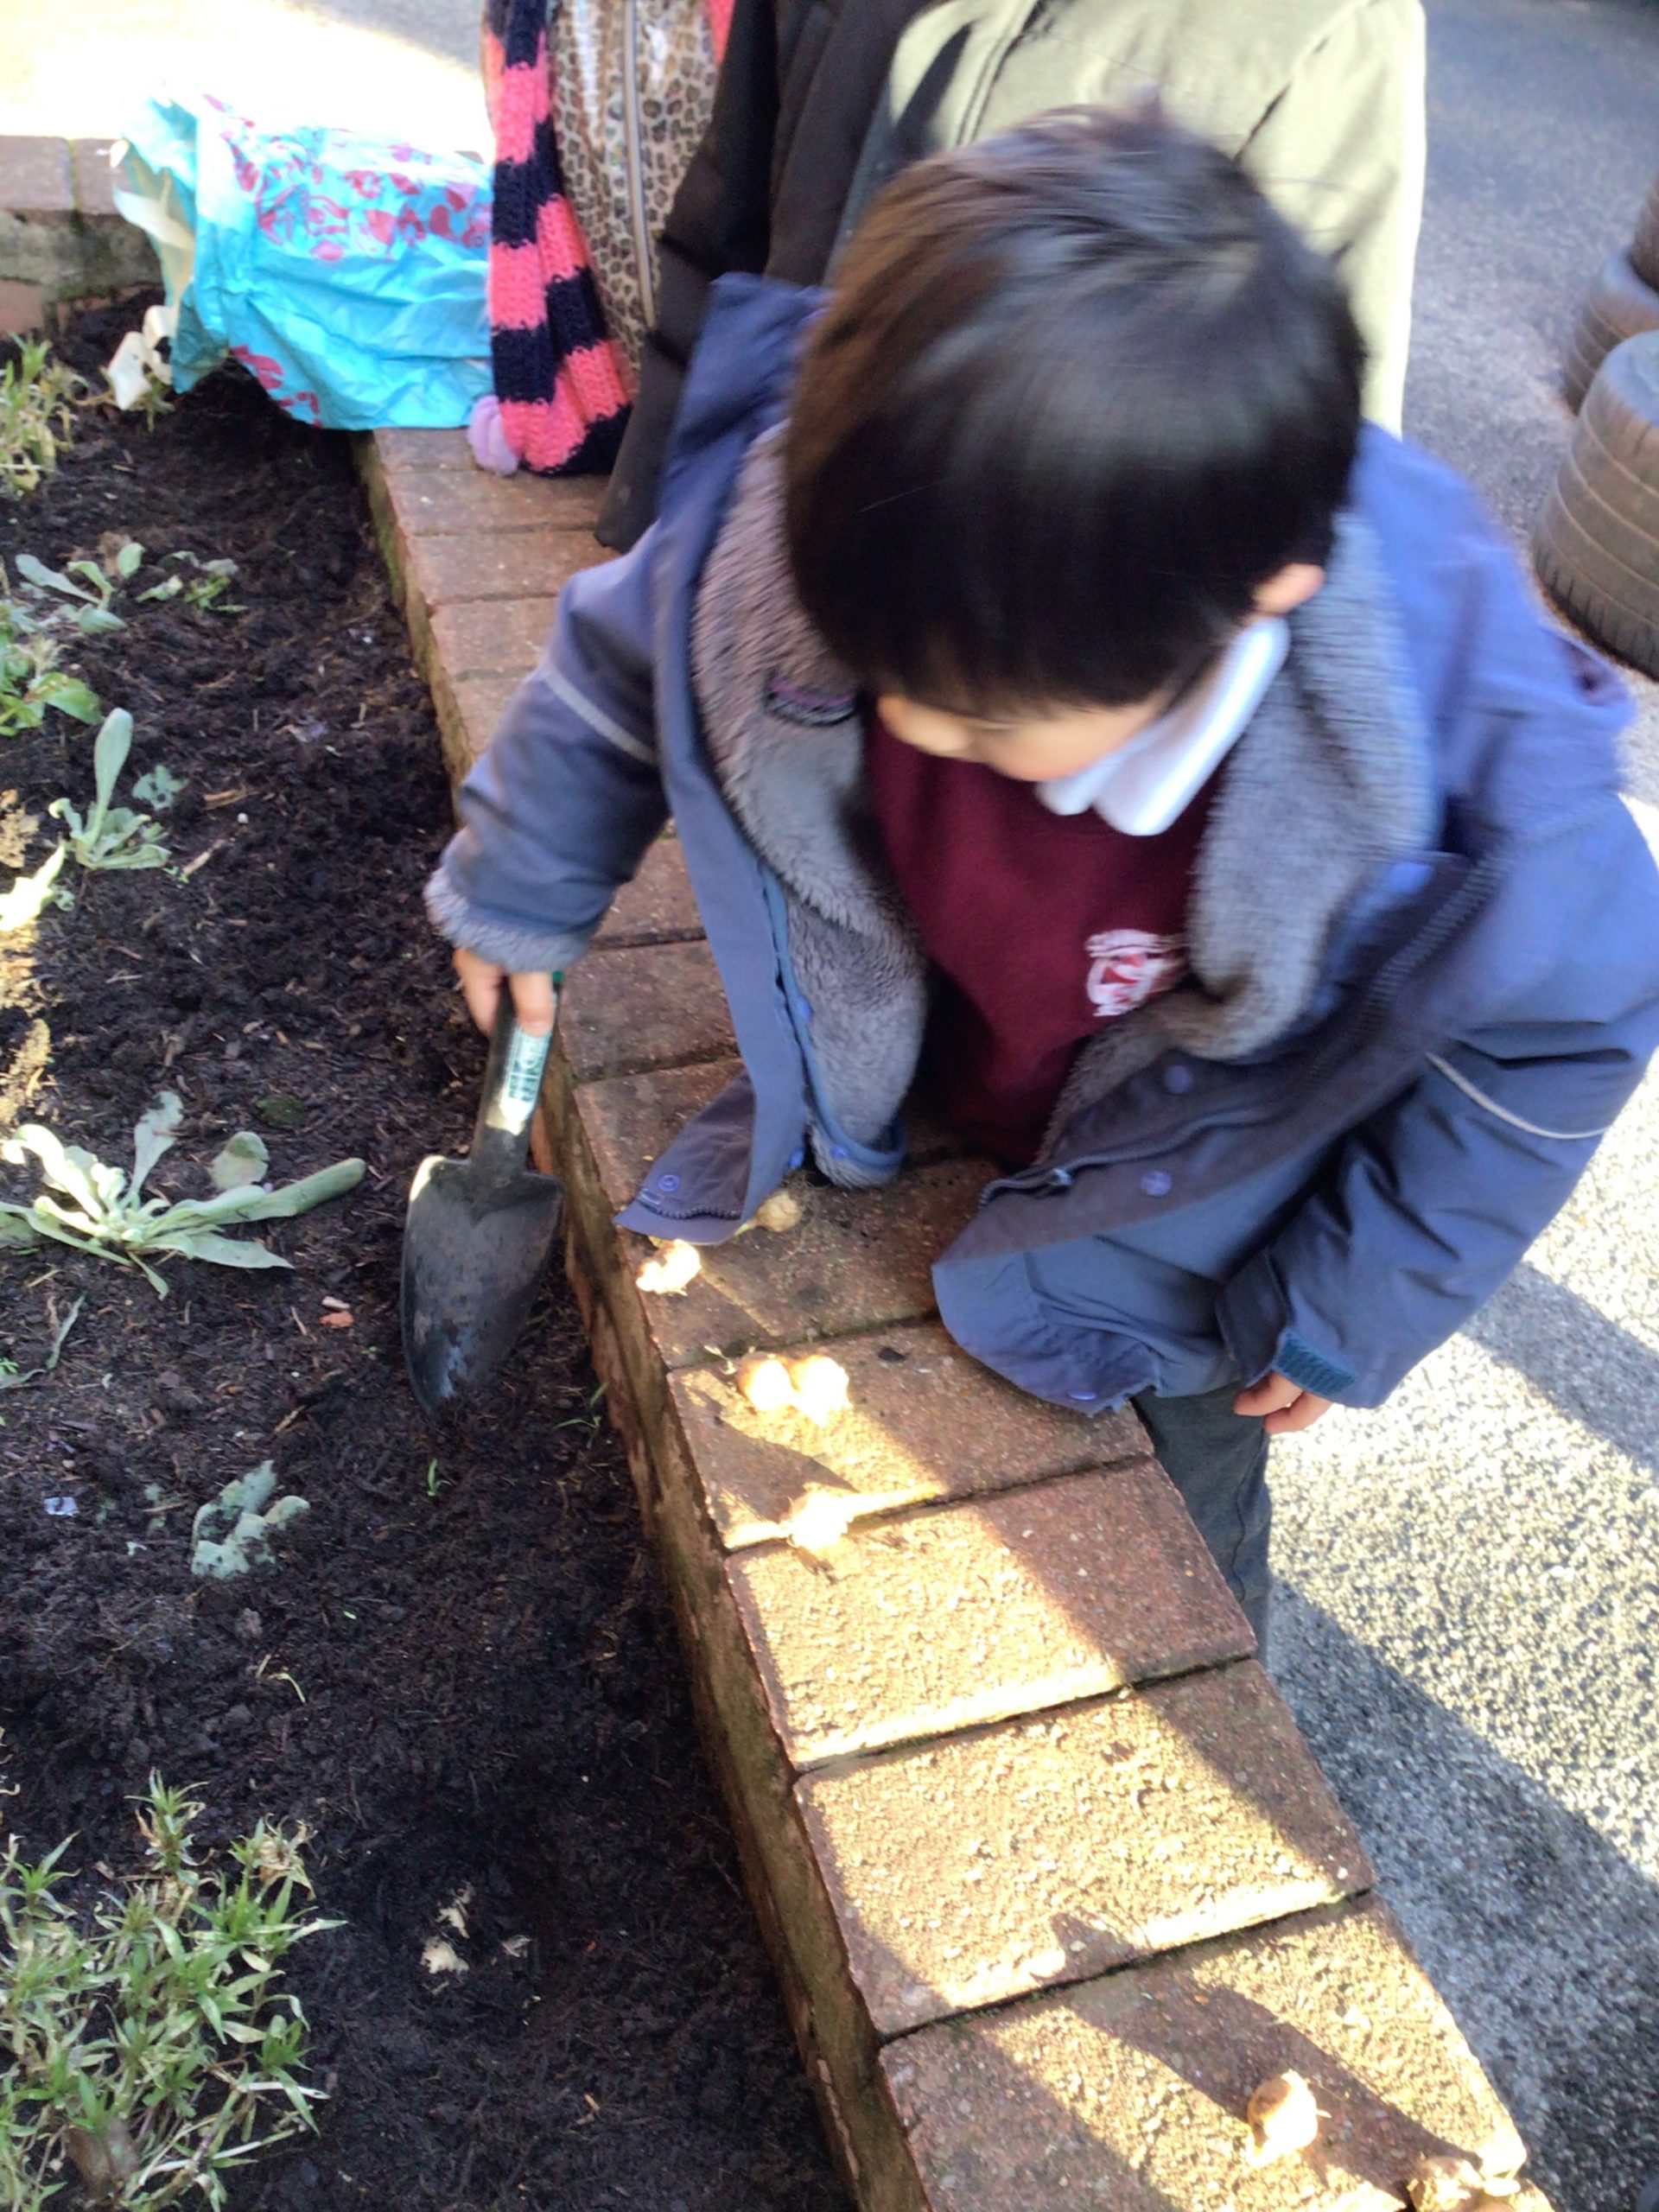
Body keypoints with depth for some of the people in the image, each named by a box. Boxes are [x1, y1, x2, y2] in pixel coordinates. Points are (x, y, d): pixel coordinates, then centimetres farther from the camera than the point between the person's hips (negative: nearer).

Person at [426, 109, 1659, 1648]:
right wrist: (518, 886, 9)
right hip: (917, 1118, 2)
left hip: (1192, 1214, -1)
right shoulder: (783, 515, -33)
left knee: (1189, 1515, 25)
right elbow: (625, 662, -9)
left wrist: (1357, 1305, -10)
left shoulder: (1471, 753, -40)